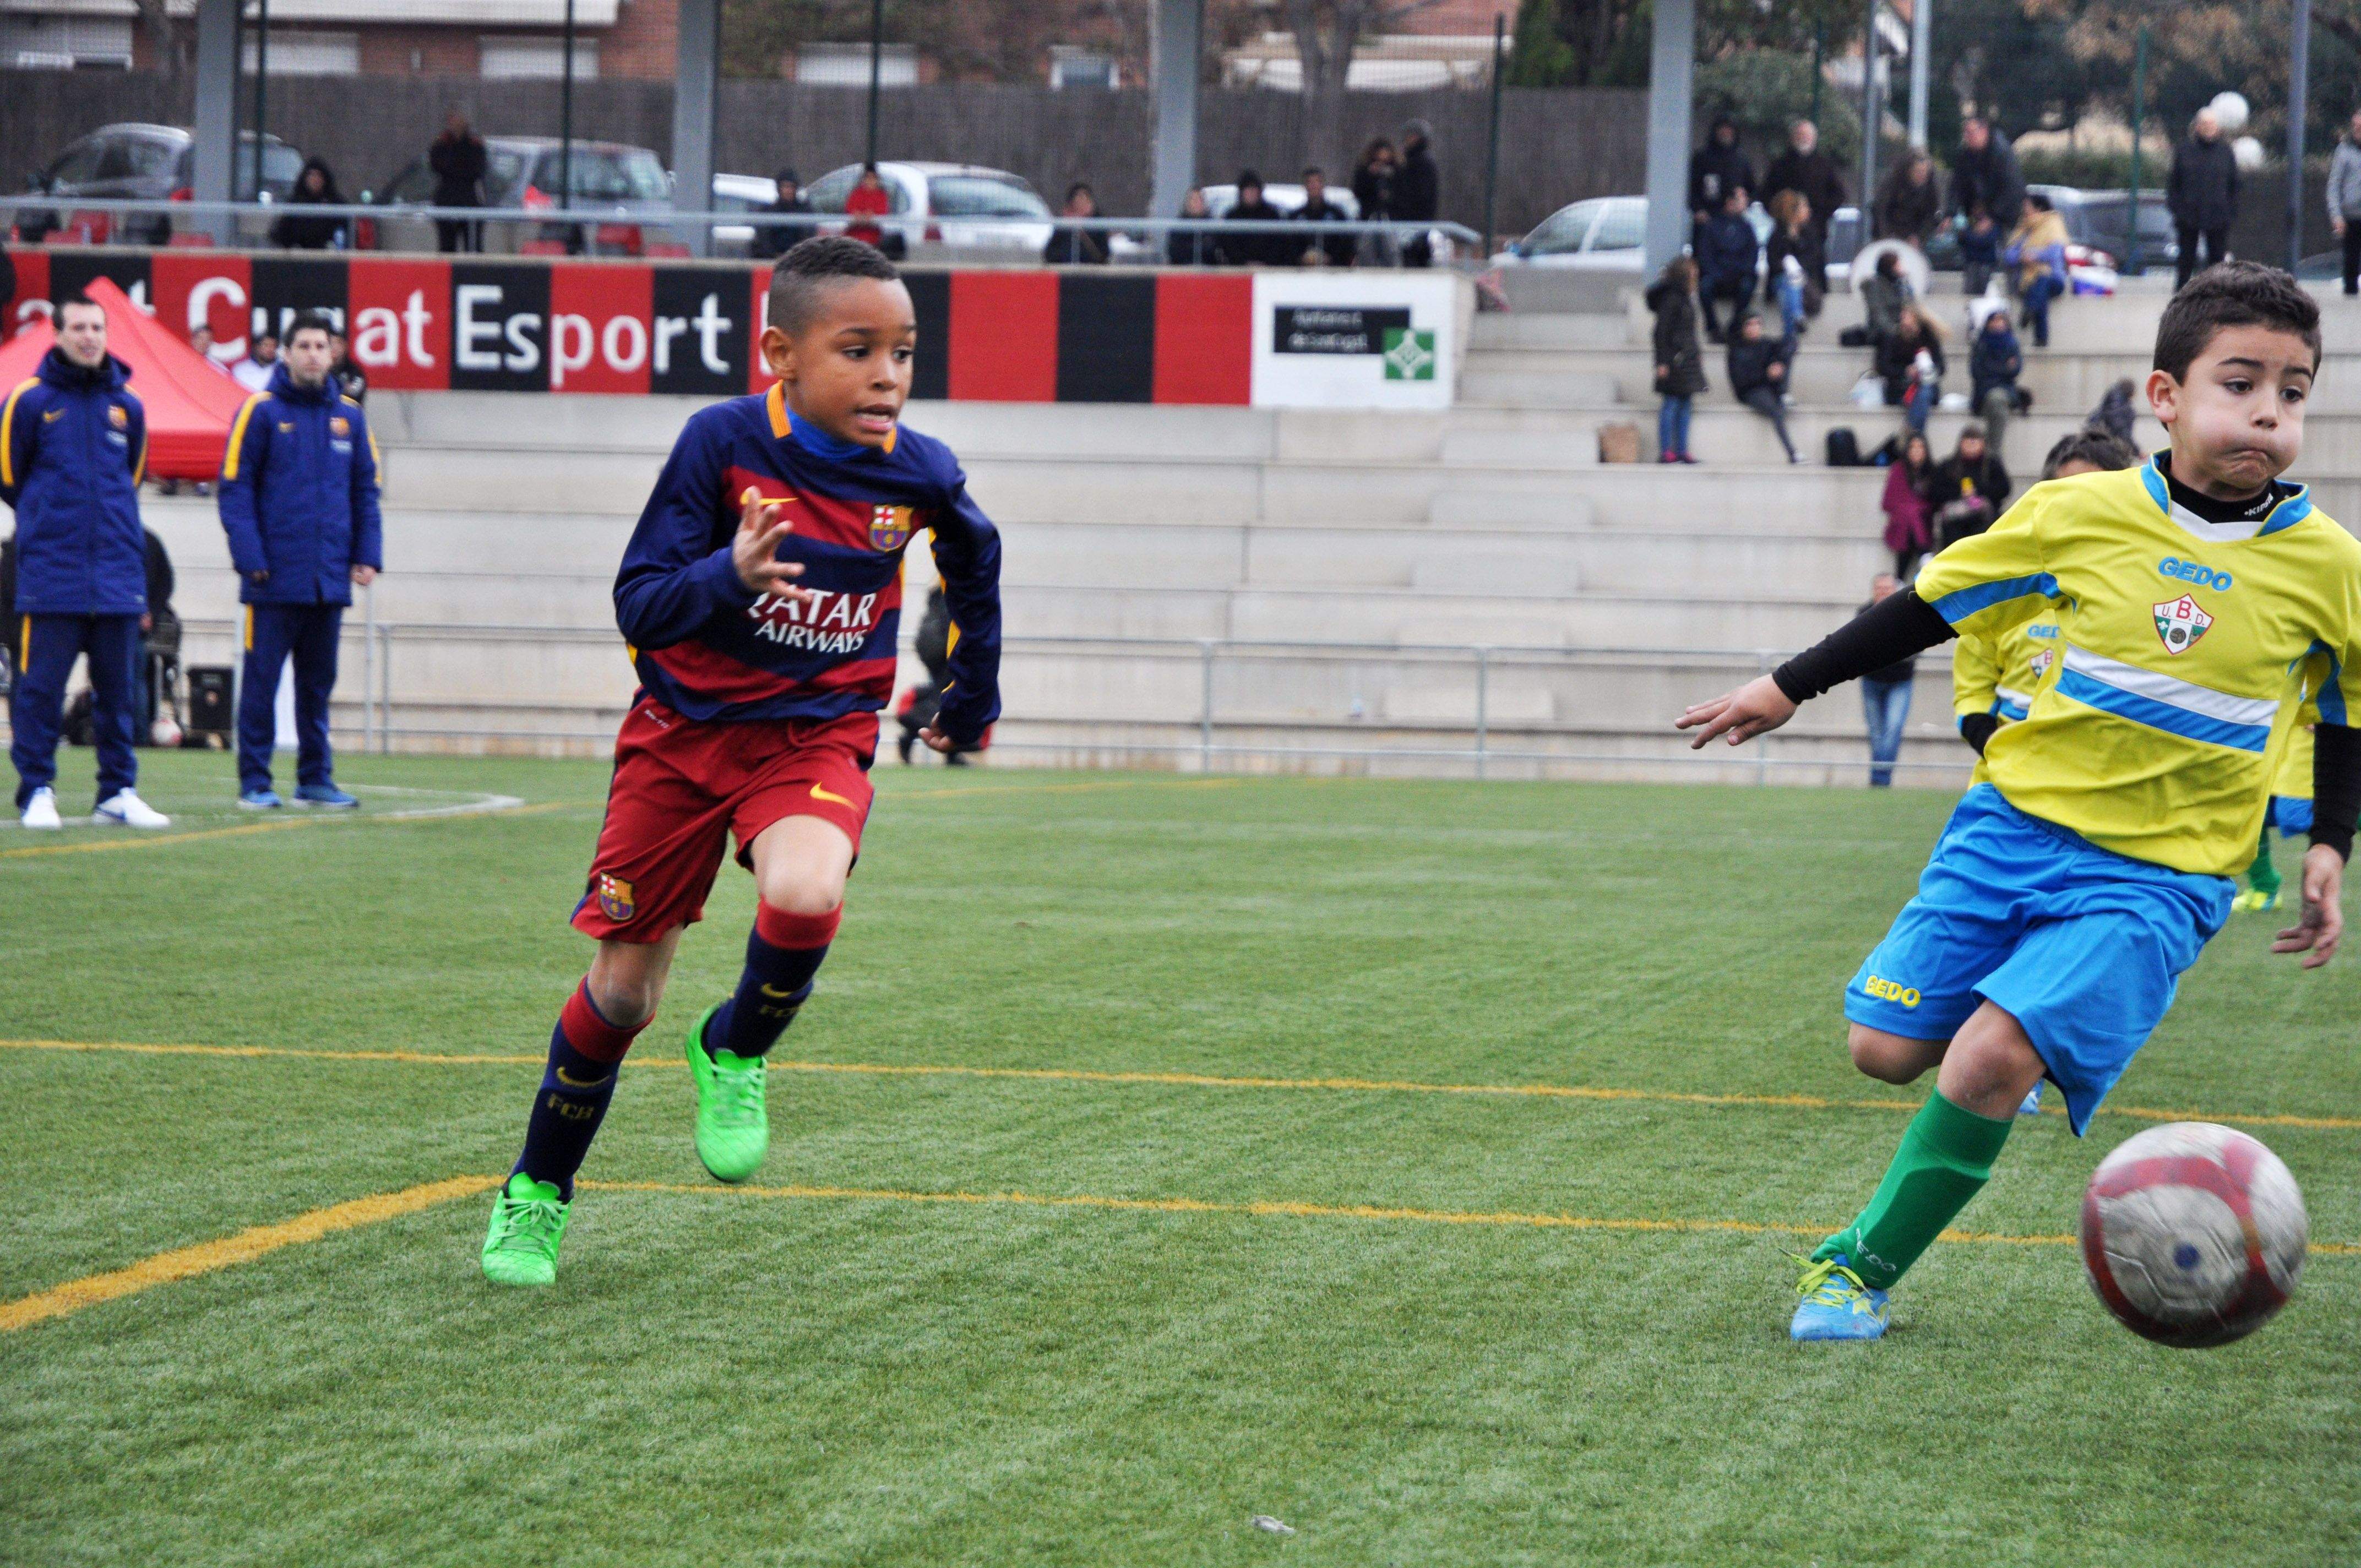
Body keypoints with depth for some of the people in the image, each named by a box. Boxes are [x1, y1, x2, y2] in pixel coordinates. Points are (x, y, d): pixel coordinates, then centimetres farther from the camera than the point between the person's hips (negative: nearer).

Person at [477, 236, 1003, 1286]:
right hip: (684, 730, -1)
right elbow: (638, 606, -16)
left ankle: (736, 1054, -1)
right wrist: (730, 578, -36)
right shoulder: (723, 442, -17)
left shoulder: (920, 472, -9)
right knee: (623, 990, 5)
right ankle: (538, 1190, 29)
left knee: (806, 894, -33)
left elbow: (974, 554, 16)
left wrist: (972, 695, 22)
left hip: (816, 735, 1)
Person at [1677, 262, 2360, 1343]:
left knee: (1991, 1059, -19)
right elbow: (1935, 603, 6)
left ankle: (1861, 1270, -2)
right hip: (2015, 821, 2)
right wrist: (1788, 688, 10)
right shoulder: (2083, 513, -6)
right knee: (1888, 1048, 1)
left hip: (2158, 876, -2)